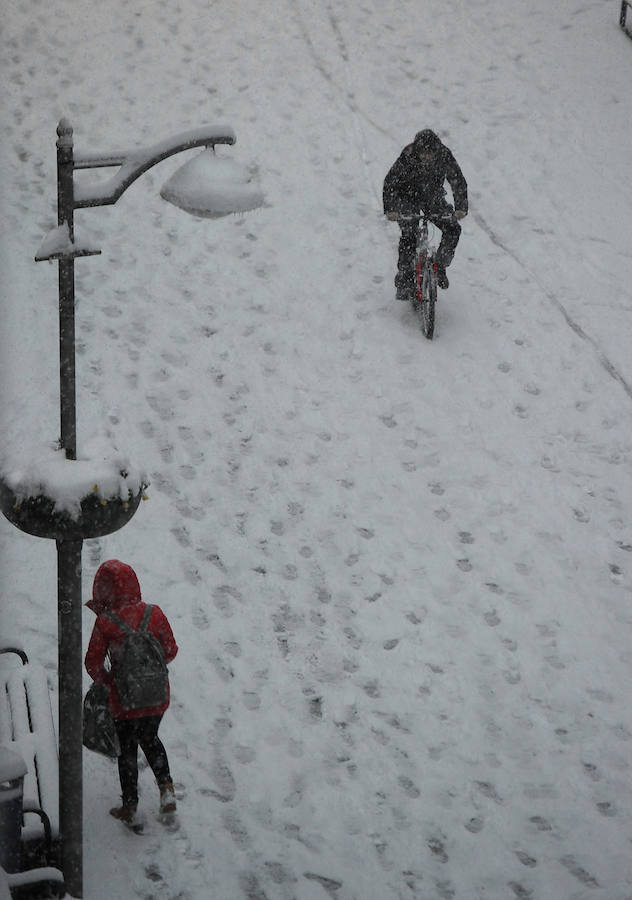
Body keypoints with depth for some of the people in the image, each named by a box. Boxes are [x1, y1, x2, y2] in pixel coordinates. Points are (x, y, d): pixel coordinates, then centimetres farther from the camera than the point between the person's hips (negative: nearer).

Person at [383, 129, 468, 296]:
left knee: (453, 229, -13)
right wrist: (390, 209, -34)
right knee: (409, 236, -20)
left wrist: (461, 207, -29)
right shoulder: (408, 156, -27)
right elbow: (390, 181, -22)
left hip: (434, 198, 3)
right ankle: (404, 281, -11)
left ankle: (440, 266, 8)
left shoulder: (444, 156, -21)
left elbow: (458, 181, -16)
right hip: (408, 198, -3)